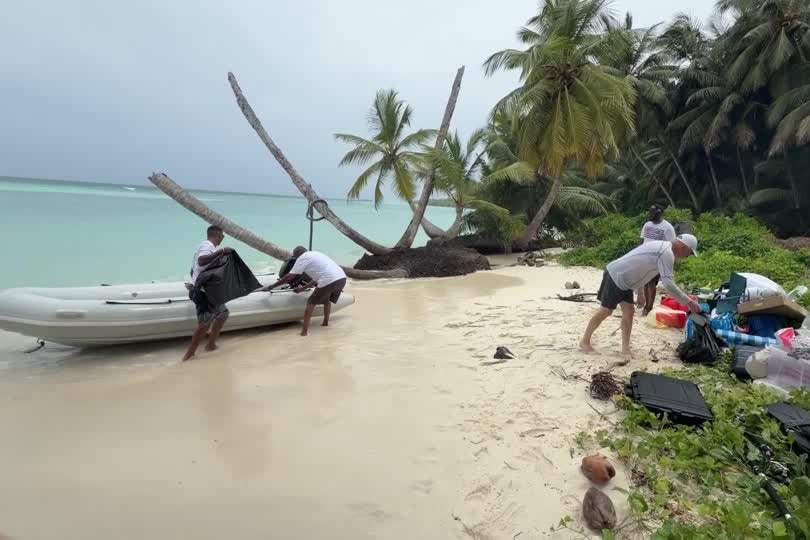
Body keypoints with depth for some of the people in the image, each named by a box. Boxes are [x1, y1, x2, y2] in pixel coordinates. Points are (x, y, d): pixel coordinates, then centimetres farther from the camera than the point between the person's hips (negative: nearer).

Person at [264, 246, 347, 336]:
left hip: (329, 281, -8)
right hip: (342, 278, 8)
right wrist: (304, 287, 42)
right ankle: (326, 322, 44)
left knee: (311, 303, 8)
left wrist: (271, 287, 12)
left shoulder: (302, 258, 7)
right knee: (327, 299, 33)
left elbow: (289, 277, 4)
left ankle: (305, 331, 5)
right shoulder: (315, 254, 31)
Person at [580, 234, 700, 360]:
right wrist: (689, 302, -21)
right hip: (616, 276, -10)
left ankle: (625, 348, 11)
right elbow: (668, 284, -26)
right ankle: (584, 341, 8)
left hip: (624, 280, 10)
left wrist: (640, 293, 24)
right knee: (606, 311, -3)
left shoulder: (662, 246, 13)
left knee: (628, 313, 6)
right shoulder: (667, 253, -20)